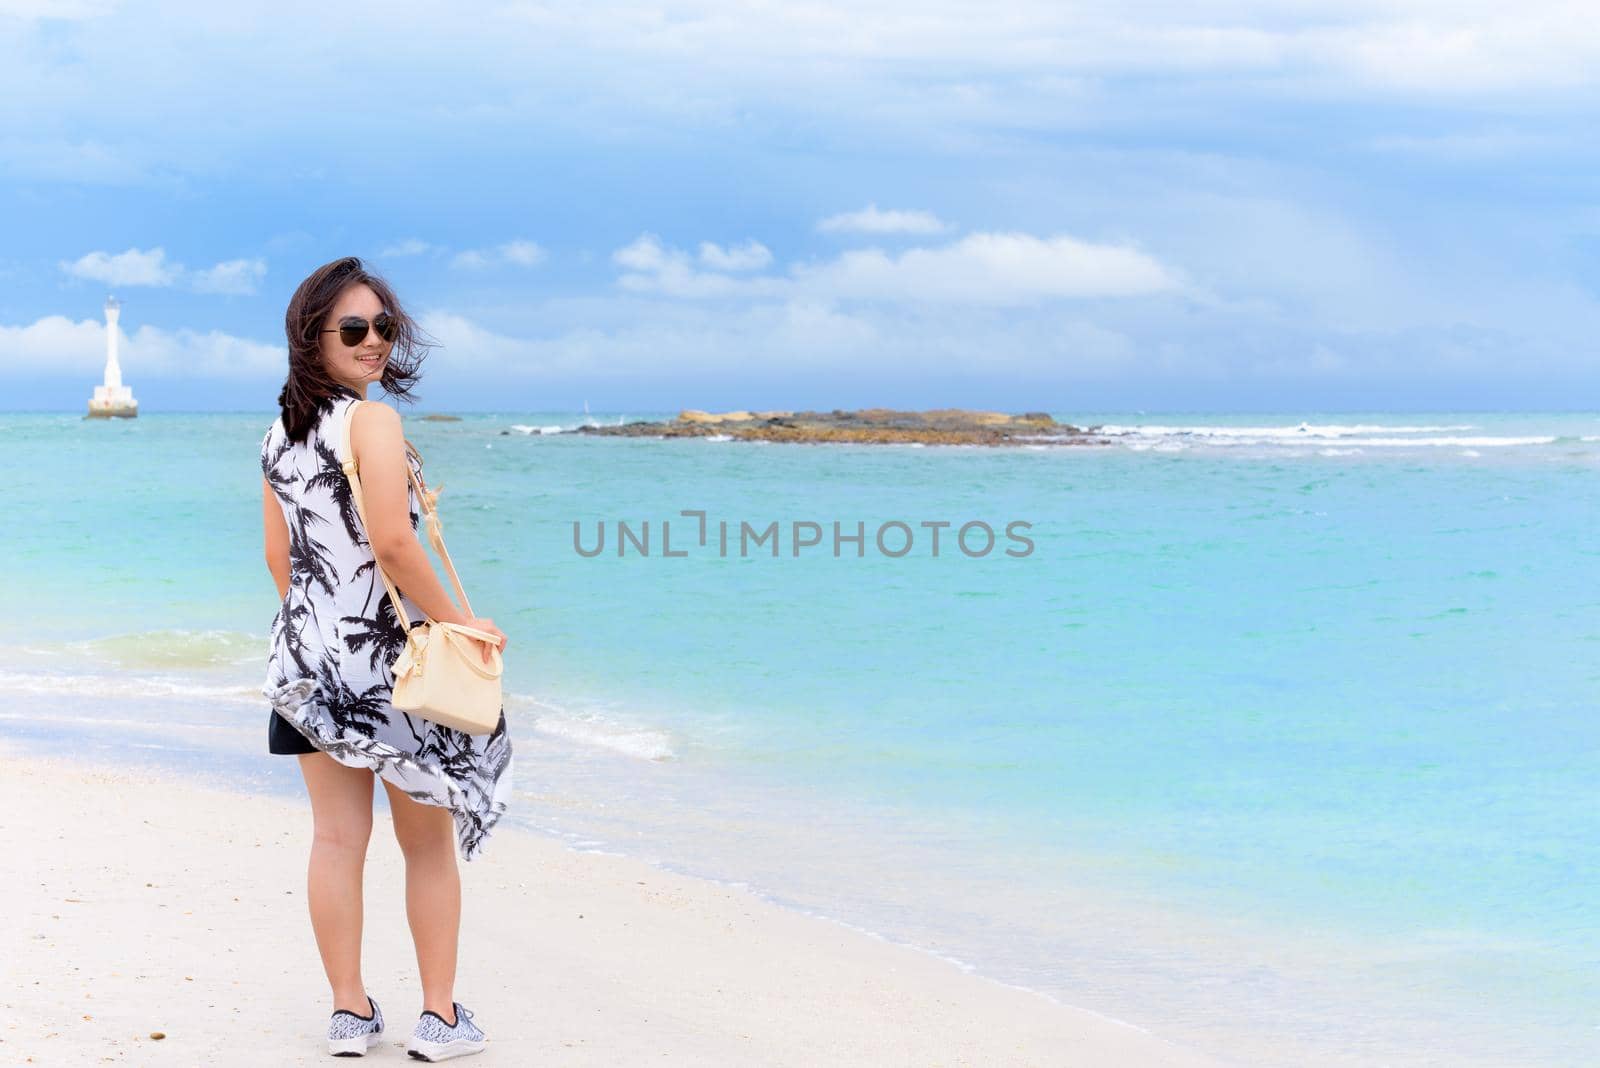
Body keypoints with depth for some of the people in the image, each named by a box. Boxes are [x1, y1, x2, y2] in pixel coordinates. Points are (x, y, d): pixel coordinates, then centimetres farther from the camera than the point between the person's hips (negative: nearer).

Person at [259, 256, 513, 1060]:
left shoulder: (278, 435, 9)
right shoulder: (372, 422, -14)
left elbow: (279, 555, 11)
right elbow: (394, 546, -20)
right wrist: (458, 623, -10)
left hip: (309, 653, 6)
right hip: (387, 654, -6)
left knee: (337, 835, 9)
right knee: (428, 842, 6)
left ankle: (349, 1012, 15)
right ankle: (439, 1017, 12)